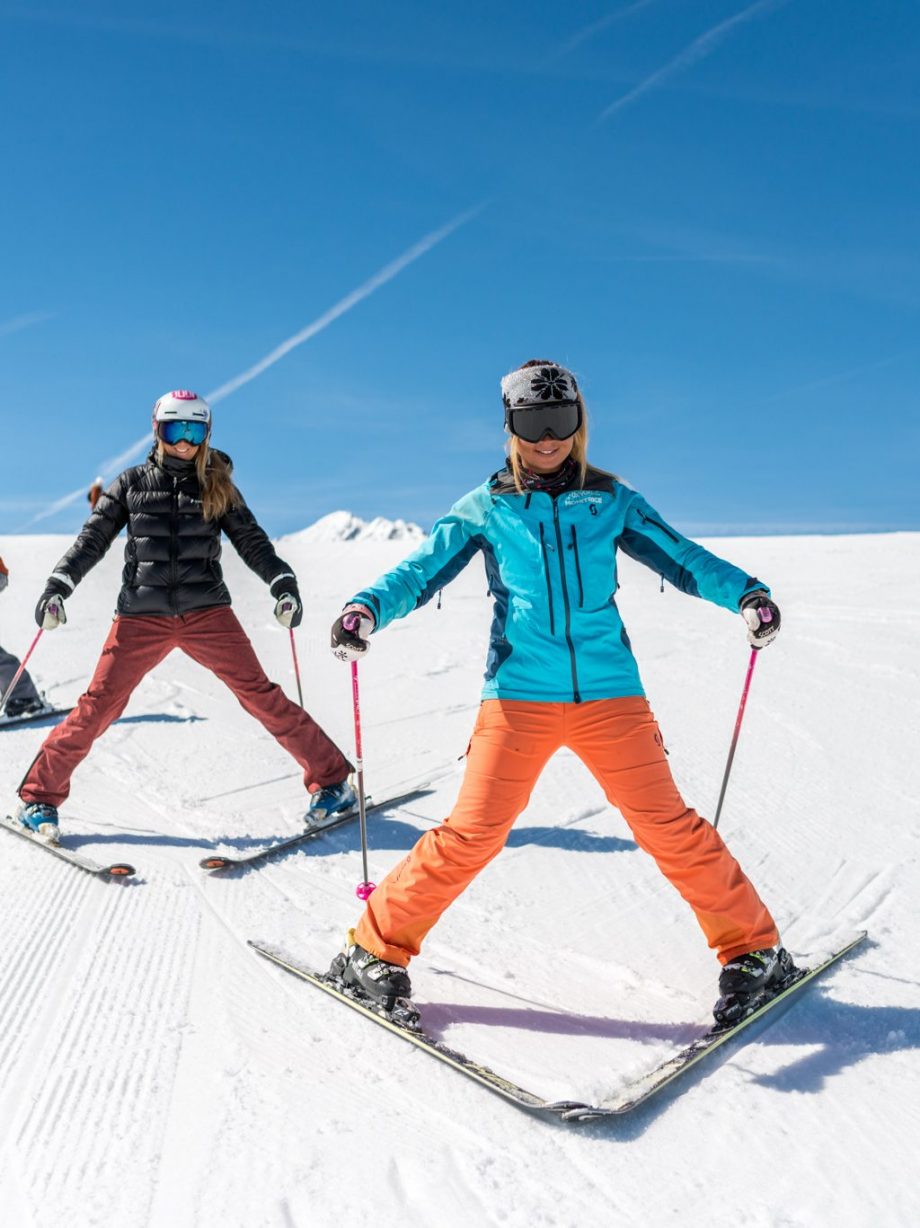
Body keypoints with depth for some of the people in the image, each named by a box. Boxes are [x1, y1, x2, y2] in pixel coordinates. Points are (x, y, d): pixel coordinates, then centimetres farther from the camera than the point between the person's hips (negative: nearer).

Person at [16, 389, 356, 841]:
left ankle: (331, 779, -2)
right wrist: (58, 585, -2)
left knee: (259, 693, -7)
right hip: (140, 615, 1)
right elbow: (92, 539, 9)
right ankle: (39, 794, 18)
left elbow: (251, 540, 7)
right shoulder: (132, 484, 10)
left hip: (206, 611, 0)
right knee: (99, 705, 0)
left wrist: (283, 583, -8)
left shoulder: (218, 486, 10)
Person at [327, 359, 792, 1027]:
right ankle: (377, 947, 14)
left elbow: (681, 557, 7)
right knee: (473, 834, -4)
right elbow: (422, 570, 1)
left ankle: (755, 947, 23)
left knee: (669, 827, 2)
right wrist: (367, 608, -18)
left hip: (610, 694, 1)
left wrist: (746, 592, -10)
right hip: (519, 695, -1)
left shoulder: (611, 500, 10)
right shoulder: (484, 508, 8)